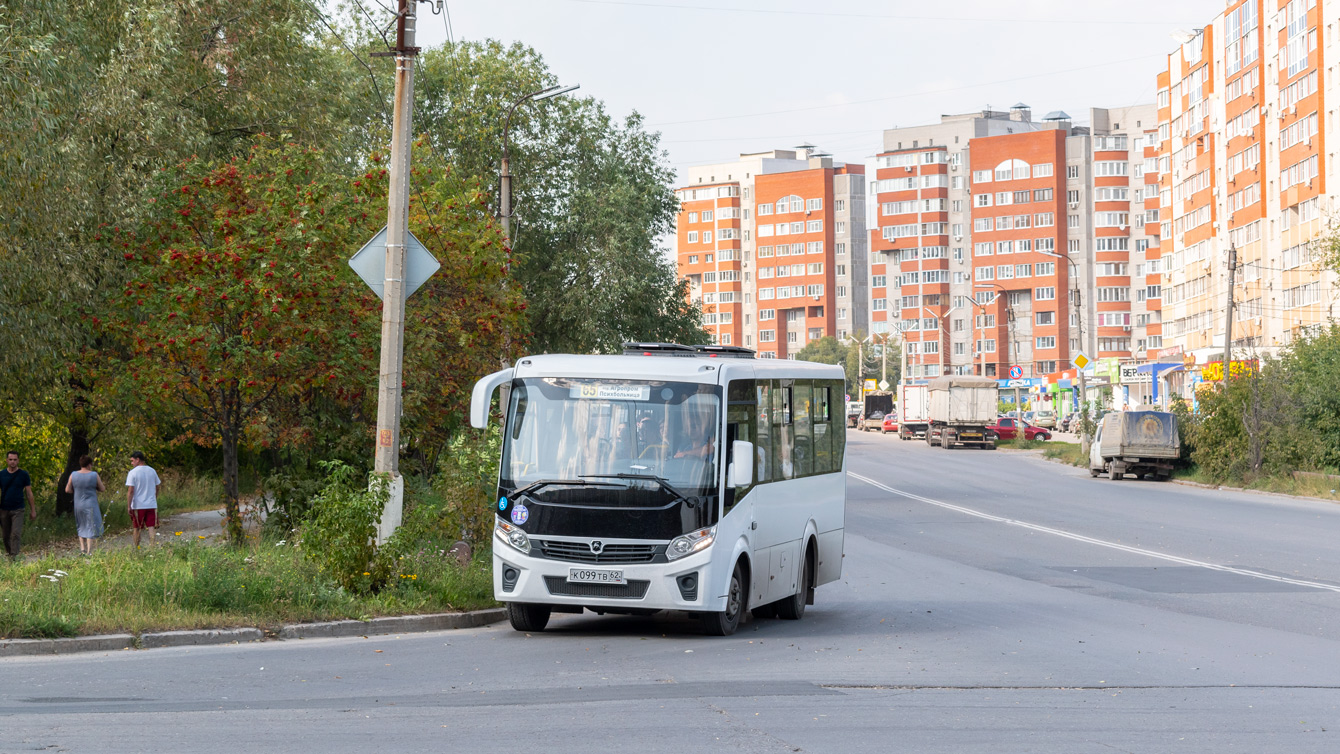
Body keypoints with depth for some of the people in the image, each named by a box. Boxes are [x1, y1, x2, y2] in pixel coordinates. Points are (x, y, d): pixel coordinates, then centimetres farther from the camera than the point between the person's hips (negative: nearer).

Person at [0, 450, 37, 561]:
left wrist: (33, 510, 4)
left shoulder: (23, 475, 1)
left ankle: (14, 556, -15)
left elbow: (29, 493, 5)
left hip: (18, 510, -2)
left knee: (16, 534, -14)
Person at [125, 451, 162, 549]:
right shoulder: (152, 471, 7)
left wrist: (129, 506, -11)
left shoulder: (133, 473, -9)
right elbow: (157, 487, 15)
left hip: (138, 506, -3)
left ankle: (136, 549, 16)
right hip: (152, 504, 3)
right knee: (151, 527, 0)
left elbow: (130, 491, -13)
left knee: (137, 529, 8)